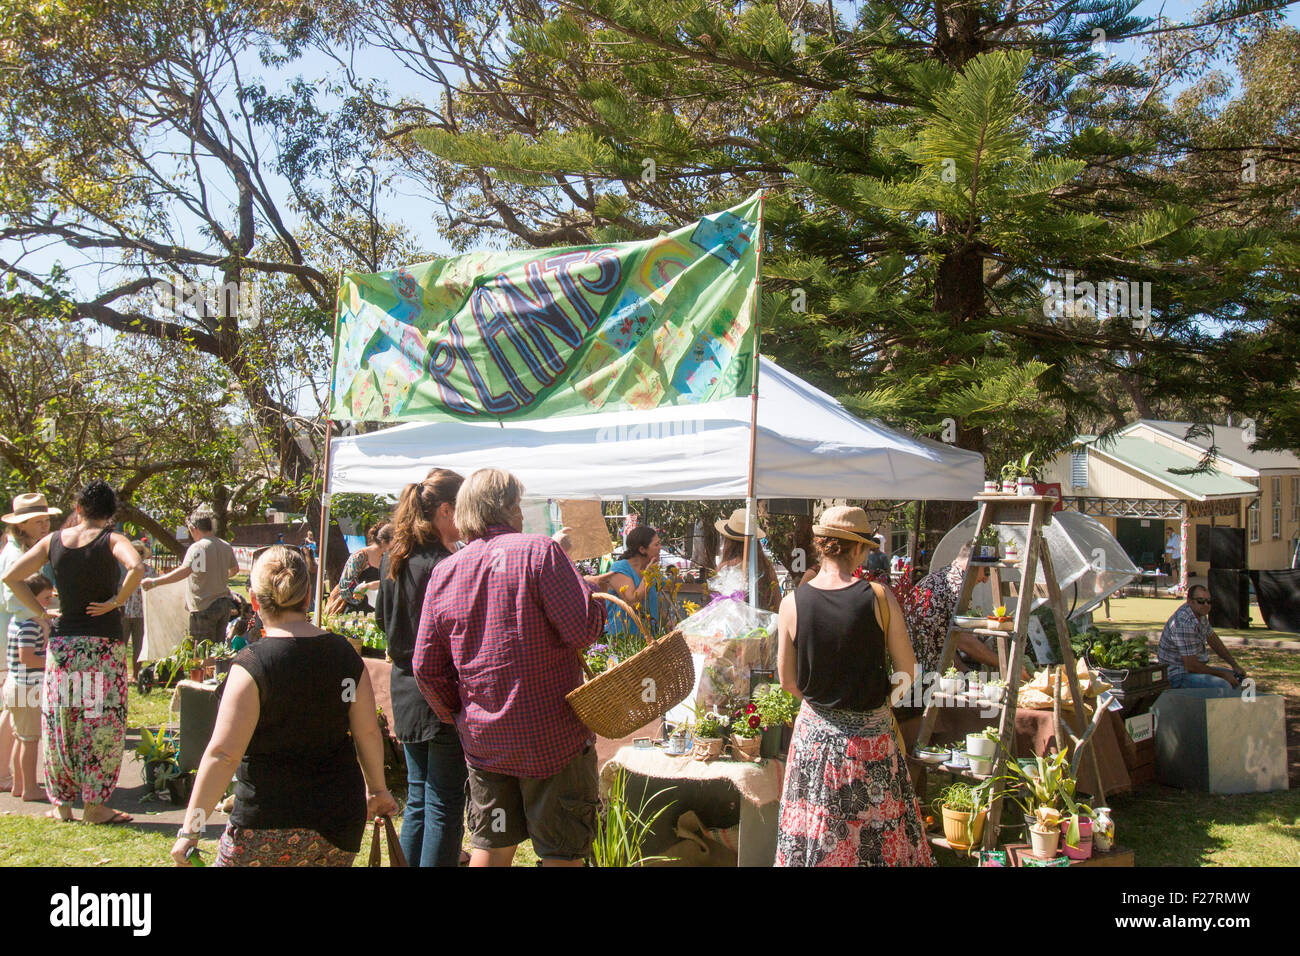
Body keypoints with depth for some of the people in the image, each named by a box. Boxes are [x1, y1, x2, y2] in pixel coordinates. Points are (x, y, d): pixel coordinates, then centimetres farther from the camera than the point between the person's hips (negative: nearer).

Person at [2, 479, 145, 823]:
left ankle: (61, 804, 19)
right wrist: (117, 601, -12)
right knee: (101, 723, 4)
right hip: (104, 642, -3)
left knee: (60, 721, 12)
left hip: (62, 642, 4)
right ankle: (95, 805, 7)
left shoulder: (53, 541, 5)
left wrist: (41, 613, 7)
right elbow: (137, 567, -26)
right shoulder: (112, 540, -6)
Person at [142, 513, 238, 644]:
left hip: (205, 606, -7)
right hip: (224, 604, 7)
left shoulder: (197, 547, -15)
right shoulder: (226, 546, 8)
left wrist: (155, 582, -26)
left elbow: (185, 570, -28)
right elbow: (235, 569, 23)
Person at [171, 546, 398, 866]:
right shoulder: (344, 653, 1)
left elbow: (223, 754, -16)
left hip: (271, 831, -5)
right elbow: (368, 732, 7)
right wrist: (377, 789, 22)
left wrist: (190, 830, -10)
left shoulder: (253, 664, -14)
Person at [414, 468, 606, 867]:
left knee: (491, 846, 17)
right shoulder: (539, 550, -14)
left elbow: (427, 668, 6)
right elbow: (583, 630, -19)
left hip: (482, 740, 5)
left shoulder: (444, 572, 3)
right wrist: (596, 599, 1)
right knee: (562, 852, 6)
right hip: (551, 736, -5)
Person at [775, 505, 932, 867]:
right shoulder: (879, 597, -14)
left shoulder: (792, 603, -10)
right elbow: (907, 670, -5)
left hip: (816, 731, 2)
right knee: (879, 832, 13)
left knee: (816, 834, 14)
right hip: (872, 733, -1)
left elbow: (788, 681, -1)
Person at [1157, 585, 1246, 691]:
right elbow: (1191, 666, -27)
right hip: (1179, 676, -11)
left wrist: (1235, 665, 12)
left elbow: (1213, 640, 20)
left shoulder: (1200, 613, 4)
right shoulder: (1185, 623, -28)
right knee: (1223, 686, -29)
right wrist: (1222, 674, -14)